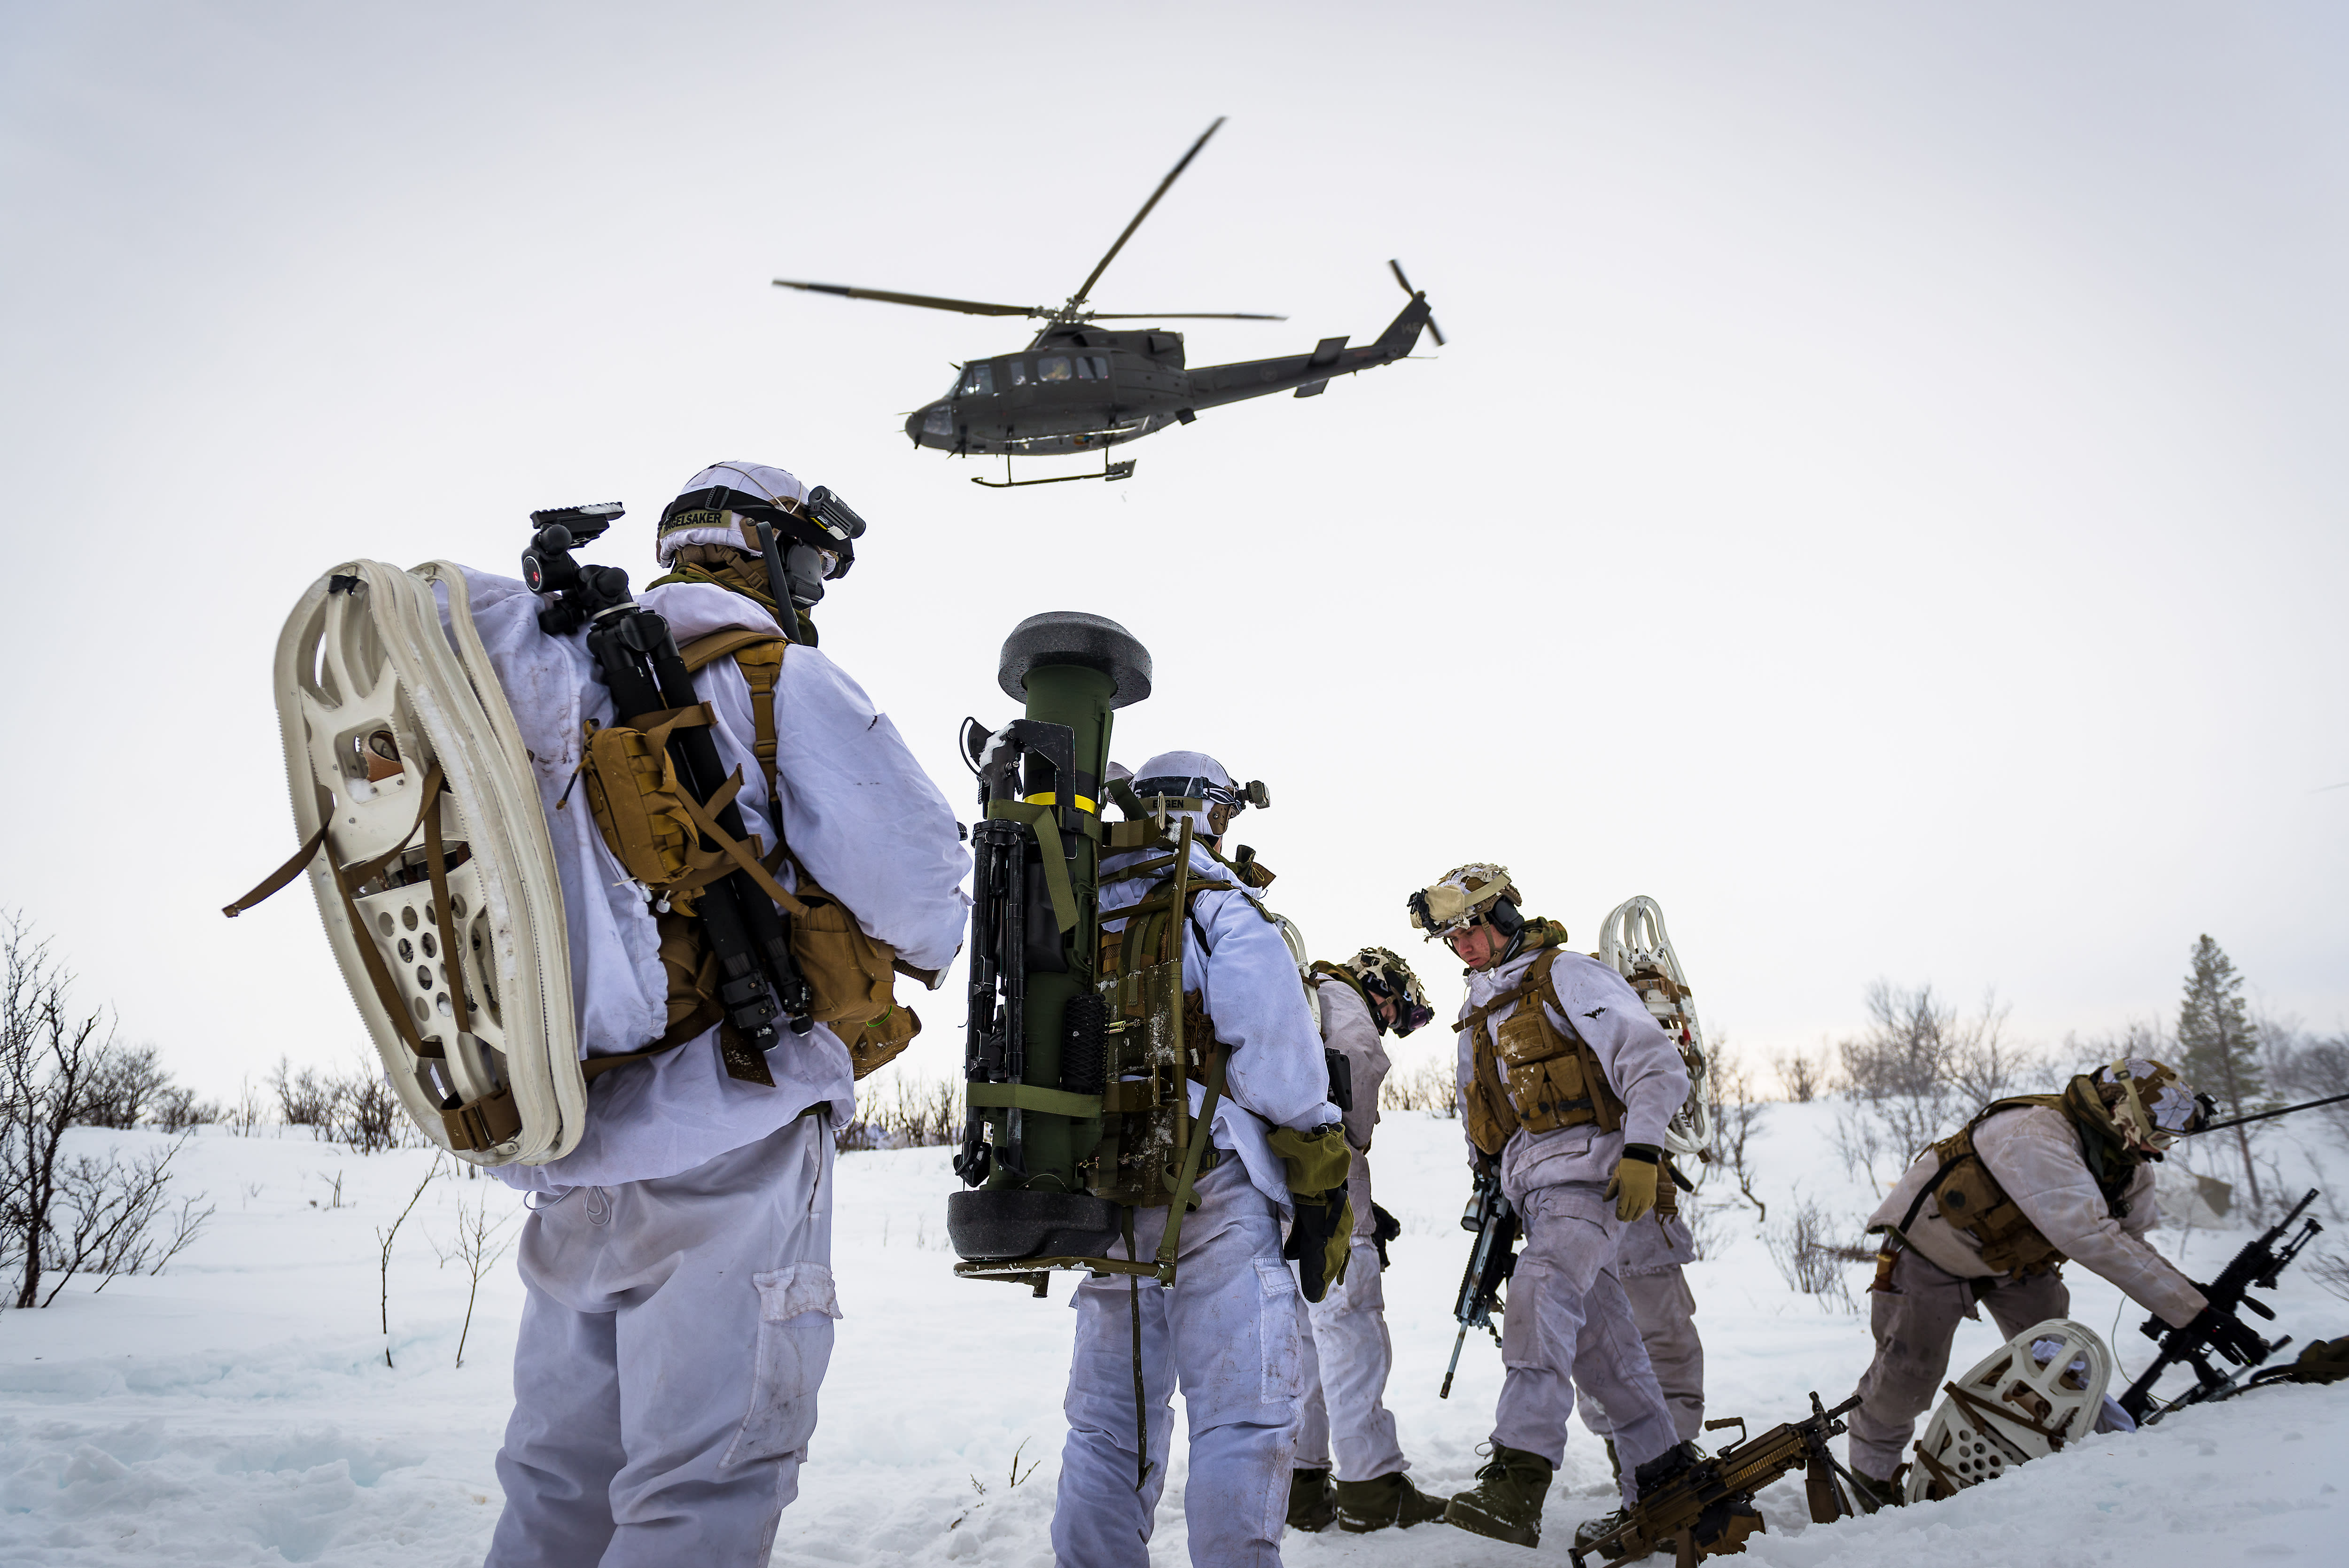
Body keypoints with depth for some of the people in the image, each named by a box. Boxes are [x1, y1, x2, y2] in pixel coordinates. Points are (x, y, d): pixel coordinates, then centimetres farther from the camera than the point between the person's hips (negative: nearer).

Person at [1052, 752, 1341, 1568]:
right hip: (1212, 1189, -7)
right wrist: (1315, 1127, 1)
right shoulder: (1223, 906, -4)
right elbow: (1269, 1039, -13)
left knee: (1110, 1421, 14)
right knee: (1245, 1410, -3)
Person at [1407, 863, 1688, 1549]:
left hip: (1585, 1165, -8)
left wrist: (1641, 1150, -21)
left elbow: (1657, 1064, -11)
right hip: (1532, 1185, 8)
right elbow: (1482, 1121, 30)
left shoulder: (1567, 977, -4)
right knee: (1600, 1342, 9)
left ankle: (1519, 1480, -37)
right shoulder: (1478, 1016, 20)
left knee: (1542, 1293, -28)